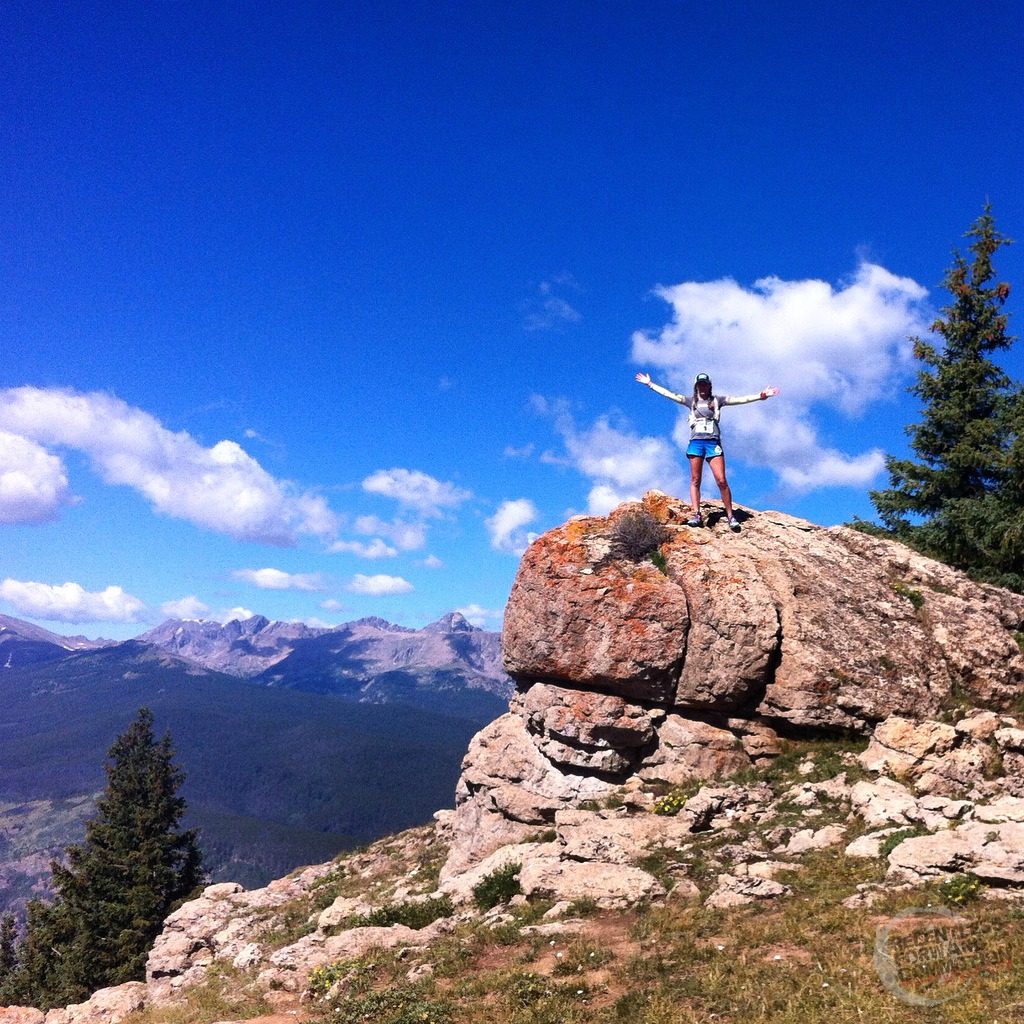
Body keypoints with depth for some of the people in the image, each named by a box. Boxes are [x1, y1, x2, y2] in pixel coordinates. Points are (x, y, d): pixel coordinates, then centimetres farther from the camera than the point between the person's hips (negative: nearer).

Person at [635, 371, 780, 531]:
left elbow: (740, 399, 4)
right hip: (696, 442, 2)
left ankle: (730, 516, -2)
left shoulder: (717, 400, 11)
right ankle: (697, 515, -2)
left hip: (713, 443, -2)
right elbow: (668, 394, 13)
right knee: (695, 480, -1)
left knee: (721, 481, -8)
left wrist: (762, 395, -4)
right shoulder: (691, 400, 14)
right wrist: (650, 384, 11)